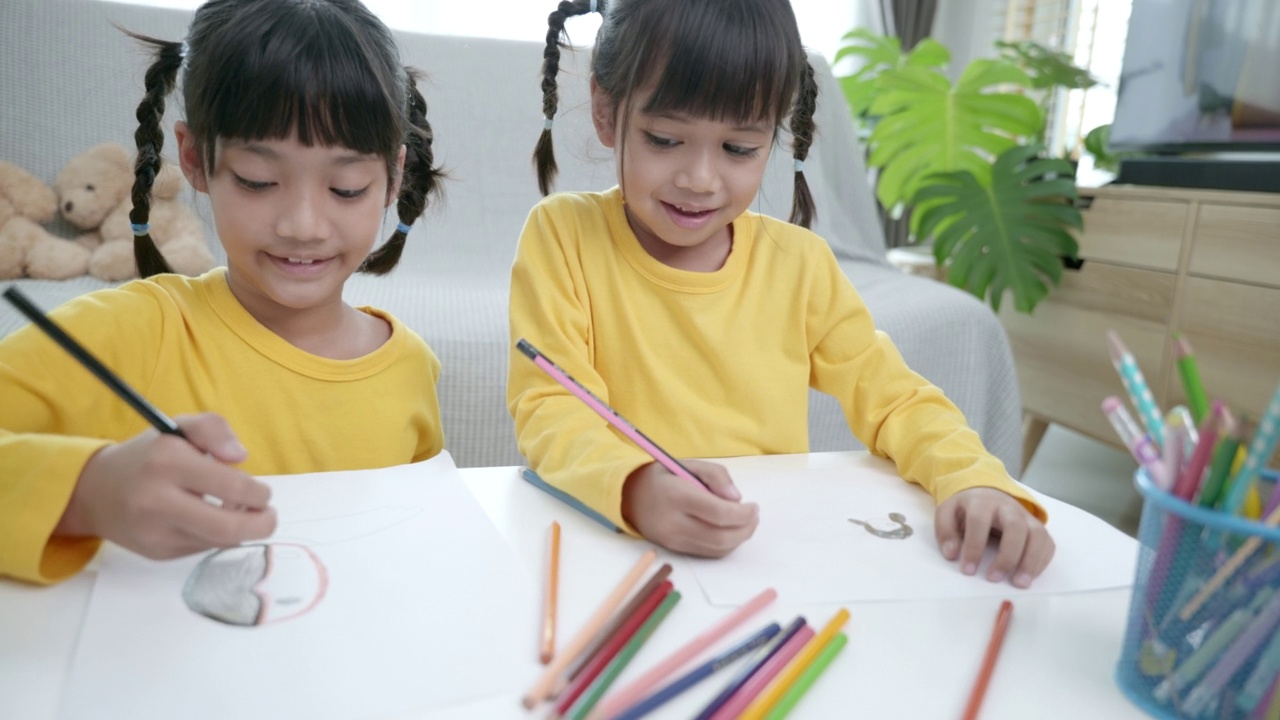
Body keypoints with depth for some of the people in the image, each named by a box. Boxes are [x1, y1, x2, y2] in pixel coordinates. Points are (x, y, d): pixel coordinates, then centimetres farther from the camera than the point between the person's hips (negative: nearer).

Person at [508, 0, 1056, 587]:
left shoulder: (799, 262, 1)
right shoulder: (562, 234, -6)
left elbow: (895, 400, 6)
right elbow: (549, 409, -12)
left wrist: (974, 480, -14)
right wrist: (637, 489, -33)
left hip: (775, 557, 3)